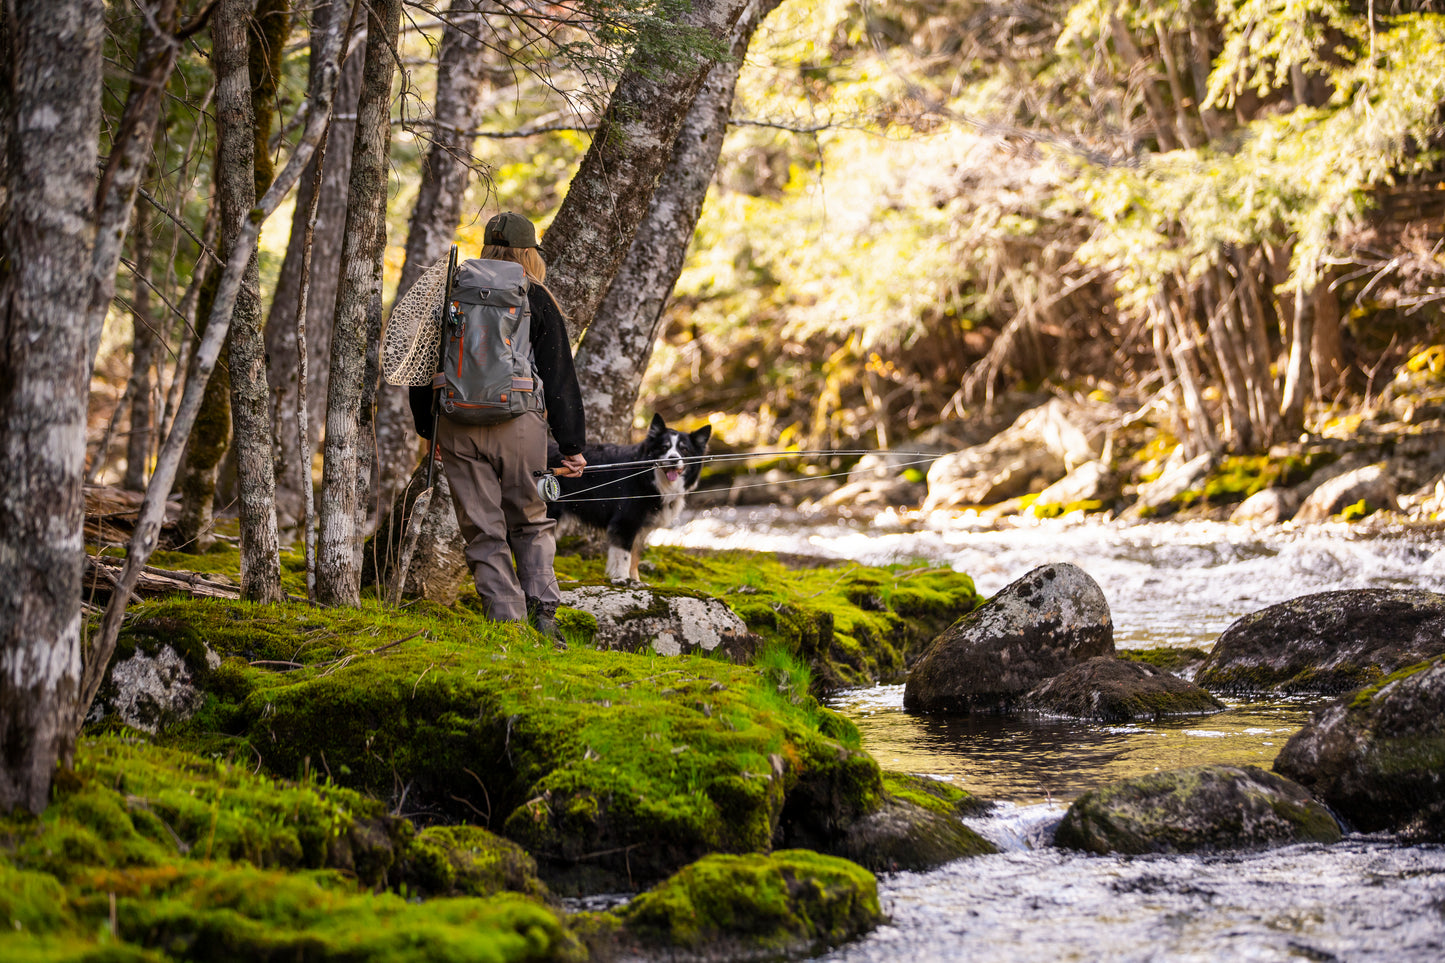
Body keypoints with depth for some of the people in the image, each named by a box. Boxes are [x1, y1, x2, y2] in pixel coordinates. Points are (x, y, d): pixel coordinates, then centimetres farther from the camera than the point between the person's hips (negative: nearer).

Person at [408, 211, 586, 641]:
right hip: (519, 425, -1)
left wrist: (429, 428, 25)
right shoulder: (536, 300, 4)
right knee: (531, 524, 14)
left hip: (458, 427, 1)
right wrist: (572, 445, 5)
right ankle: (542, 610, 1)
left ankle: (506, 618, -1)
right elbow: (559, 378, 2)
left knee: (483, 532, 5)